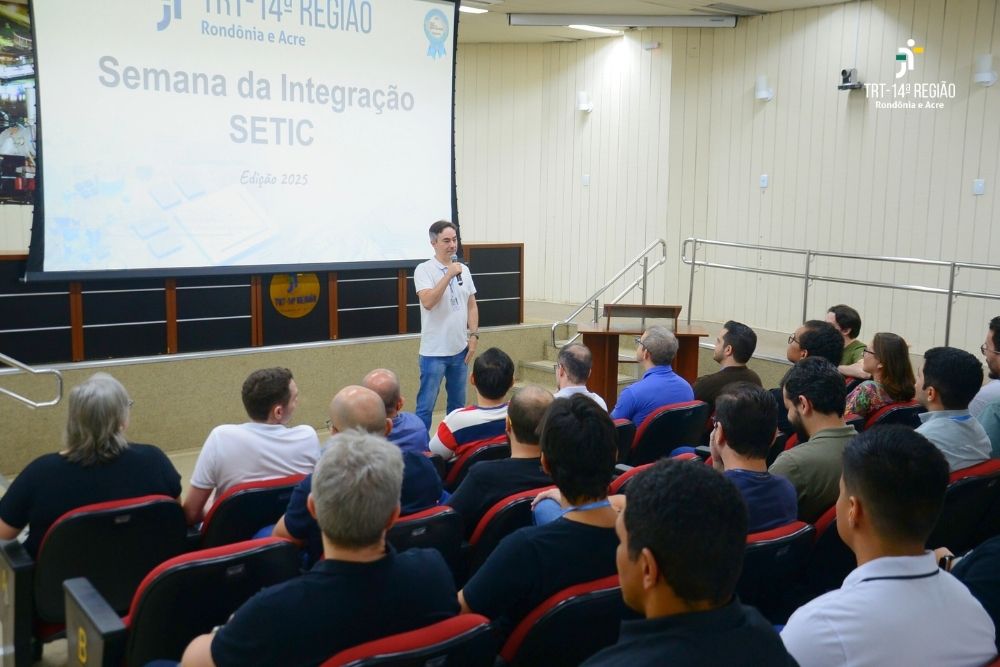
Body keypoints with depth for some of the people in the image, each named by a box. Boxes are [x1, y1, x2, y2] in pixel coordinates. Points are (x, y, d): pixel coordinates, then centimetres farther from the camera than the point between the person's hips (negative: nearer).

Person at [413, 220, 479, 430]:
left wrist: (474, 335, 4)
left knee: (458, 404, 15)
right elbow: (428, 302, -24)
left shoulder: (463, 269, 9)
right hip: (434, 352, -6)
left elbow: (471, 305, 13)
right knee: (426, 406, -1)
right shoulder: (424, 270, -10)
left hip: (460, 349, 6)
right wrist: (448, 275, -23)